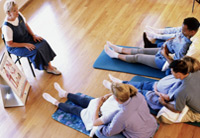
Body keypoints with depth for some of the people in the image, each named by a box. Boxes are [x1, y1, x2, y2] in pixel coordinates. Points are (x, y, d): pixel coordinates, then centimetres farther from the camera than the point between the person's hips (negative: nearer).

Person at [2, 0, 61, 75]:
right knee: (35, 51, -23)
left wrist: (33, 35, -7)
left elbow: (26, 25, 5)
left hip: (26, 36, 6)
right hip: (15, 47, -6)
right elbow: (9, 44, -22)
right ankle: (47, 67, 1)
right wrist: (25, 45, -22)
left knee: (43, 43, -13)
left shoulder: (18, 15, -13)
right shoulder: (6, 27, -30)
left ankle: (49, 65, -6)